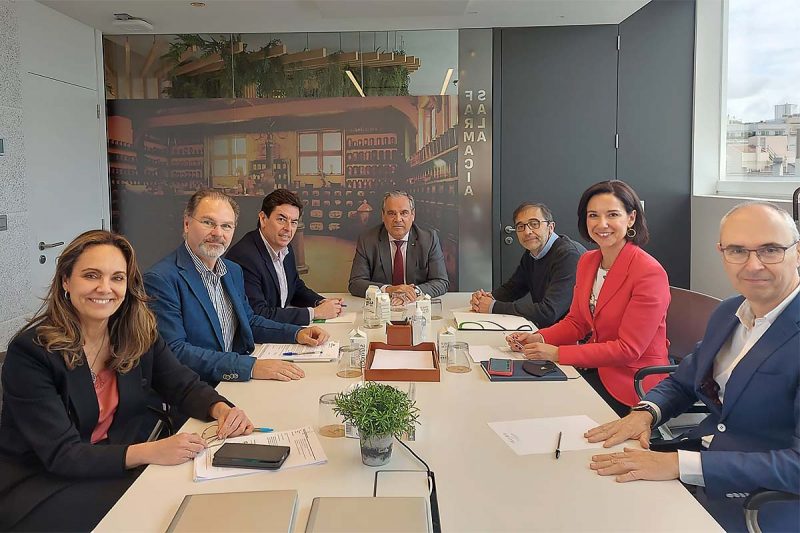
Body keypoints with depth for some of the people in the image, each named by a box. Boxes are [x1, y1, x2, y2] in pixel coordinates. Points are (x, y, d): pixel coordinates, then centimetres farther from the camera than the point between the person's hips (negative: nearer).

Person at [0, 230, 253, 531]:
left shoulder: (139, 334, -3)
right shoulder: (30, 351, -18)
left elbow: (185, 387, 1)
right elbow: (61, 455, -22)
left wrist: (222, 410, -22)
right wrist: (149, 452, -35)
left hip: (115, 467, 5)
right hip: (40, 483, -5)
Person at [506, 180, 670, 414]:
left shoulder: (649, 273, -18)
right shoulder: (587, 261, 6)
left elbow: (628, 349, -19)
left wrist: (557, 353, -22)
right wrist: (538, 338, -8)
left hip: (631, 383, -6)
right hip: (596, 367, 7)